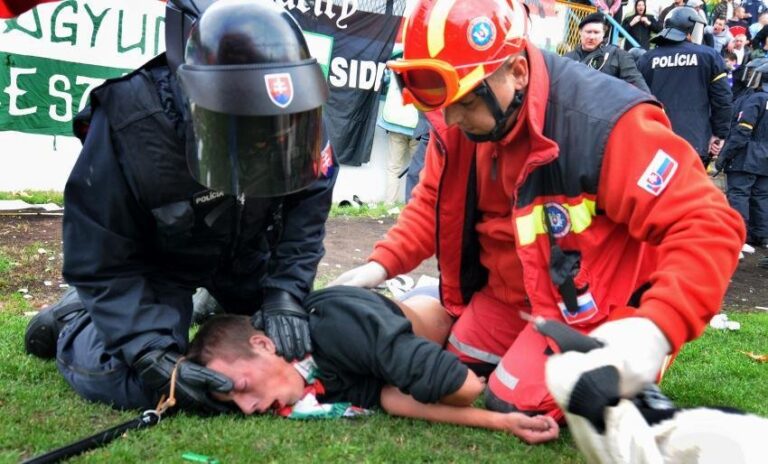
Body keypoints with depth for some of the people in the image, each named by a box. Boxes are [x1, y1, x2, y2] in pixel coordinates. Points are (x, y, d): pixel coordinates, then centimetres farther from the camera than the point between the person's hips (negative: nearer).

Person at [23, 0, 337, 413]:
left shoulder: (291, 117, -29)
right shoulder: (129, 125, -37)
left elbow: (308, 198, -14)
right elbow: (102, 264, -29)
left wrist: (285, 291, -29)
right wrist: (155, 360, -38)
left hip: (244, 249, 4)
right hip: (157, 258, -4)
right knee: (132, 386, -21)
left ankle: (212, 304, 32)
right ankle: (72, 319, 11)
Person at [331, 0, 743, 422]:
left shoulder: (605, 124, -33)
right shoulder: (459, 124, -11)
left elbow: (708, 226, -35)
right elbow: (433, 203, 7)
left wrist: (657, 326, -49)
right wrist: (382, 264, -8)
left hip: (592, 307, -7)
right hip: (508, 293, 8)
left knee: (514, 405, -15)